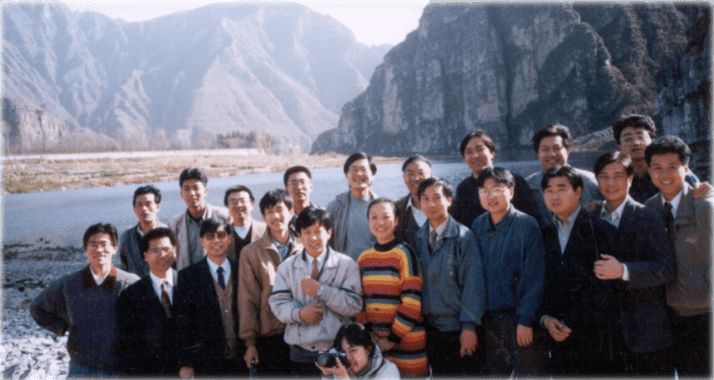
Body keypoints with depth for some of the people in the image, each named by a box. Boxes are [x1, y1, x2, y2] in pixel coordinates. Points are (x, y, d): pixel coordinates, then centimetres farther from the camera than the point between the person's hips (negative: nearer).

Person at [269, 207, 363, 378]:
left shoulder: (347, 265, 0)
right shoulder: (286, 267, 8)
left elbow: (354, 306, -8)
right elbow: (278, 303, 2)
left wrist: (321, 290, -15)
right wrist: (299, 313, -17)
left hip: (336, 350, -1)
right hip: (300, 353, 2)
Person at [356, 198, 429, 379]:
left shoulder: (404, 254, -8)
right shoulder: (364, 258, 8)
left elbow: (412, 302, -12)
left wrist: (393, 338, -10)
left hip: (406, 342, -4)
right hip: (375, 343, 4)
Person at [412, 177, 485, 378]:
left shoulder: (464, 236, -8)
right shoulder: (418, 238, 6)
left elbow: (473, 284, -10)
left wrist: (469, 326, -13)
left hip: (457, 329, -4)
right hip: (429, 328, 4)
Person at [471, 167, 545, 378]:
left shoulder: (527, 225, -7)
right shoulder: (478, 226, 6)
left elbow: (533, 277, -9)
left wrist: (525, 320, -13)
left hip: (518, 317, -4)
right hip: (488, 319, 4)